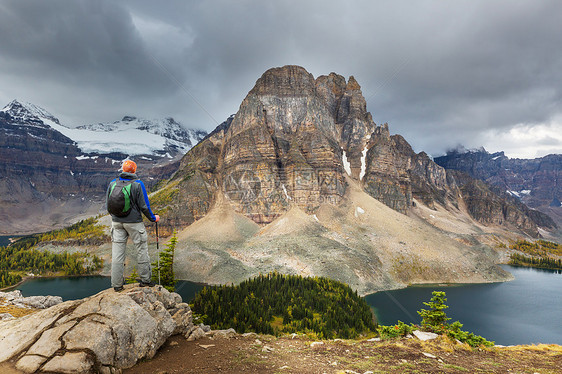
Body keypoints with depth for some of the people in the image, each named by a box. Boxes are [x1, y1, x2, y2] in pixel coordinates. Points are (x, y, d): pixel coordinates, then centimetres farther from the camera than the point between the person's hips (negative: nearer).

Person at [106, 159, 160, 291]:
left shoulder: (113, 183, 2)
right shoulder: (137, 184, -10)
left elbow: (108, 204, 9)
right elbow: (143, 206, -10)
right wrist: (153, 218, 5)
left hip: (116, 222, 4)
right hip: (134, 222, -4)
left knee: (117, 252, 7)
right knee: (142, 250, 10)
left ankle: (117, 284, 13)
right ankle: (145, 279, 18)